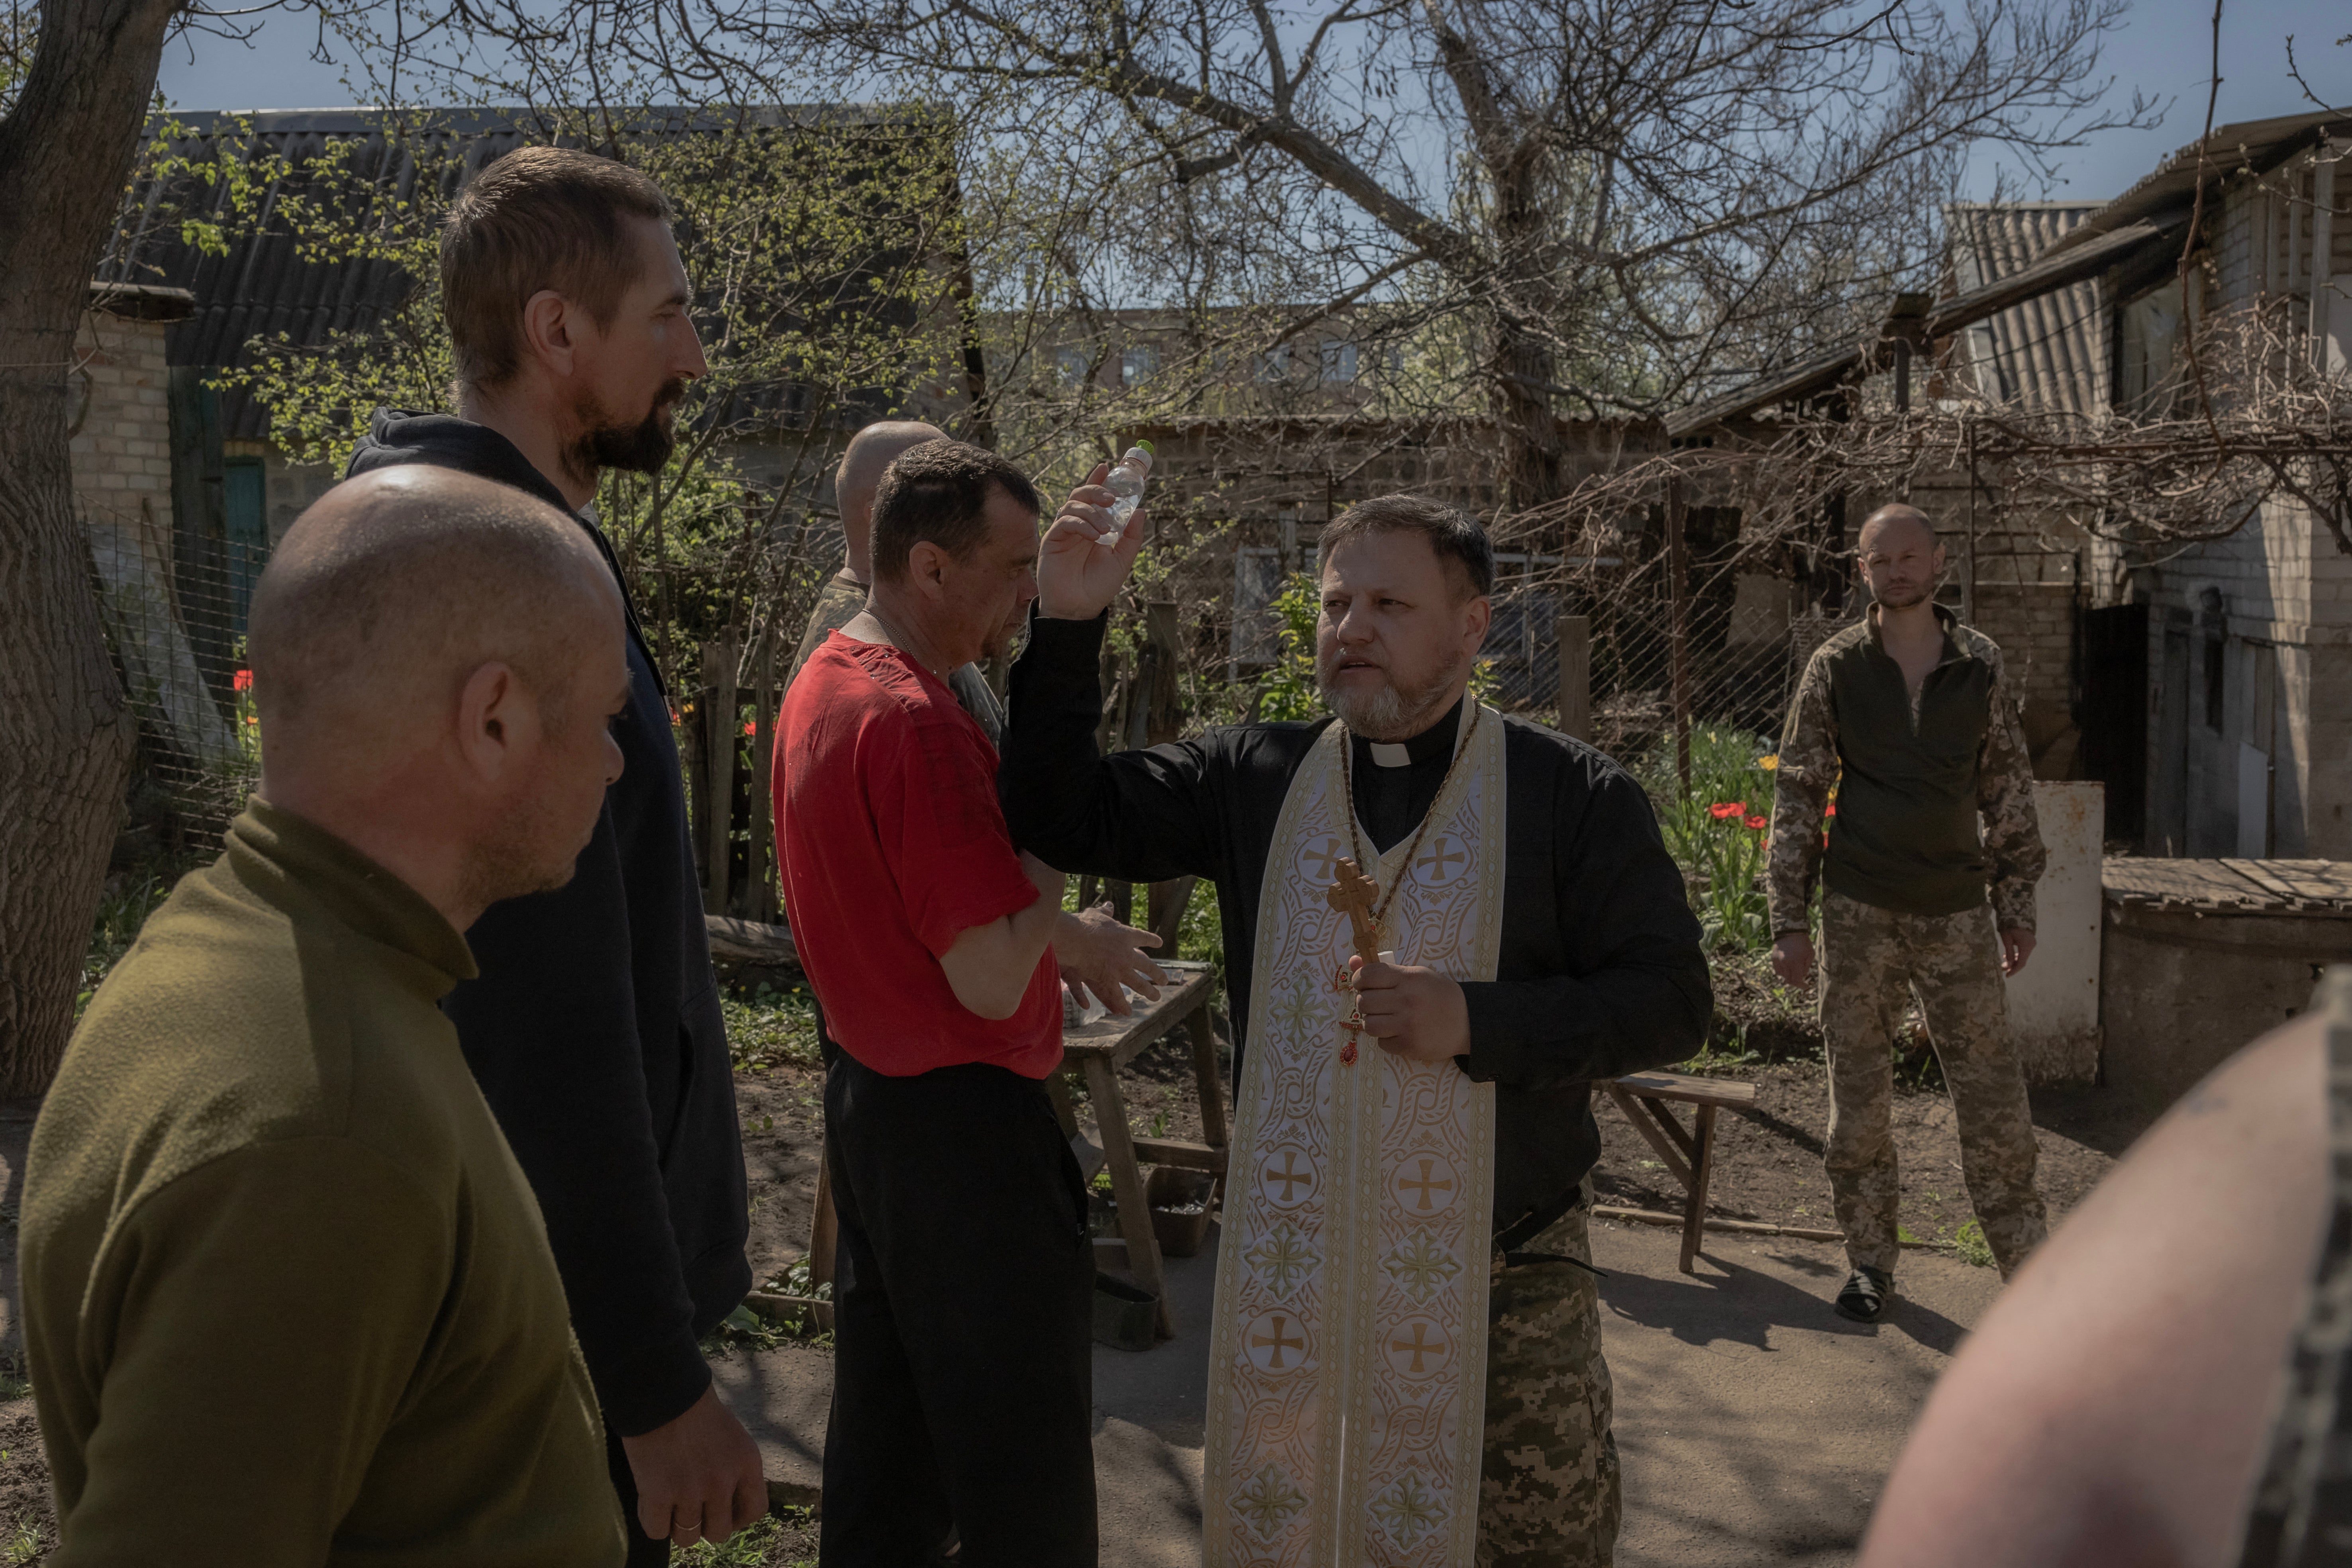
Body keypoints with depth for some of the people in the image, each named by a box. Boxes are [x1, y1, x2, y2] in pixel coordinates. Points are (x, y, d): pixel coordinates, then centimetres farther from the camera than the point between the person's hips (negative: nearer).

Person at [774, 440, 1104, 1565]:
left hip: (865, 1090, 10)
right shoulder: (914, 721, -23)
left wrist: (1053, 927, 16)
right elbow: (993, 983, -24)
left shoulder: (820, 684, 8)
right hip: (964, 1119, -10)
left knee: (884, 1430, 20)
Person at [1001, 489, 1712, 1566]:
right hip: (1290, 1268, 3)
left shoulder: (1573, 796, -5)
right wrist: (1067, 626, -10)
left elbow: (1670, 1001, -6)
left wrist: (1479, 1020, -20)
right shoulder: (1252, 777, 3)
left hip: (1505, 1280, -2)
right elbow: (1064, 818, 1)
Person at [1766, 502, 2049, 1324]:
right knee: (1858, 1095, 6)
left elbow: (2010, 791, 10)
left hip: (1958, 913, 1)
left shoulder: (1979, 665, 4)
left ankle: (2028, 1263, 17)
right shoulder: (1836, 668, 0)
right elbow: (1797, 796, 1)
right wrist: (1788, 919, -4)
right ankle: (1870, 1262, 20)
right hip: (1860, 914, -1)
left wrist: (2018, 904, 7)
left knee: (1995, 1099, 3)